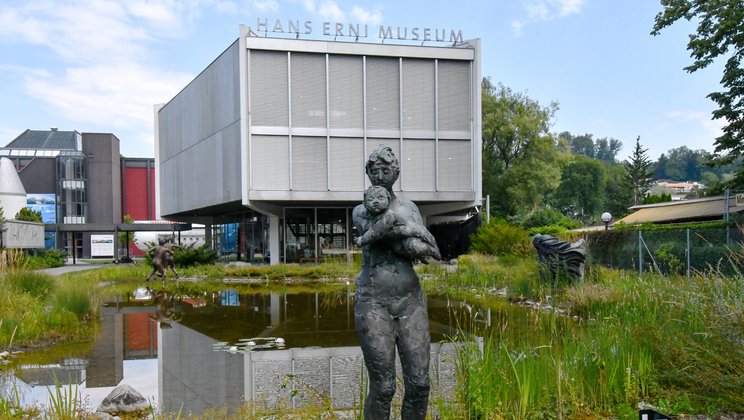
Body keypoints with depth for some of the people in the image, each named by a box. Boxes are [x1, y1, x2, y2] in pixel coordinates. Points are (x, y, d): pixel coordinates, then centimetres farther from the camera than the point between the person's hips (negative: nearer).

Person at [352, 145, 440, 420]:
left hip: (411, 301, 3)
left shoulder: (410, 208, 12)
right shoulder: (361, 211, 4)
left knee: (419, 383, 0)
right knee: (382, 386, -5)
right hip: (374, 303, -3)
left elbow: (429, 250, -3)